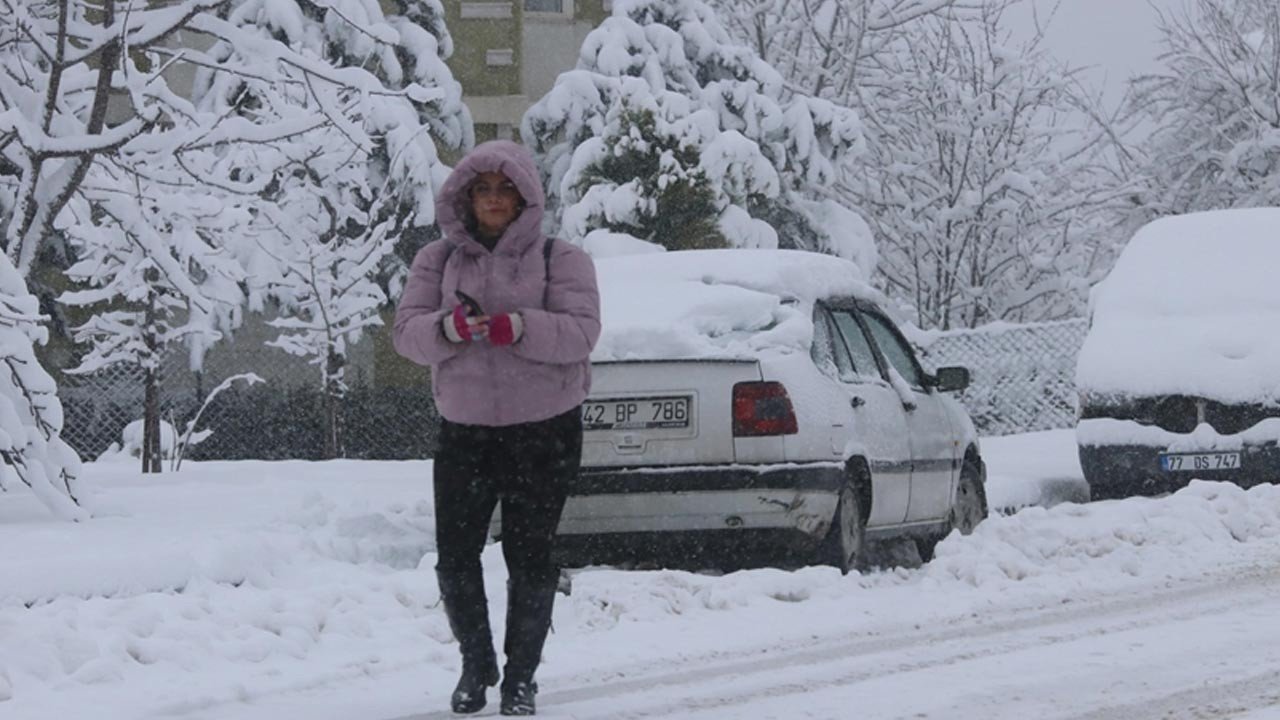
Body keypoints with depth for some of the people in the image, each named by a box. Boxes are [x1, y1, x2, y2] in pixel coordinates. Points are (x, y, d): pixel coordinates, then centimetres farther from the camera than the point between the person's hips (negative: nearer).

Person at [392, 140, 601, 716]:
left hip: (544, 430, -2)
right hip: (465, 429, 2)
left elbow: (581, 332, -12)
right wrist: (450, 327, -23)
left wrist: (519, 328, -29)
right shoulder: (439, 261, 9)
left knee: (530, 555, -2)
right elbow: (406, 332, -1)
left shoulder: (559, 260, 2)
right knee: (455, 554, -3)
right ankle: (476, 665, 17)